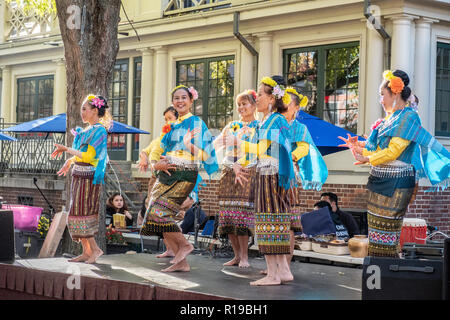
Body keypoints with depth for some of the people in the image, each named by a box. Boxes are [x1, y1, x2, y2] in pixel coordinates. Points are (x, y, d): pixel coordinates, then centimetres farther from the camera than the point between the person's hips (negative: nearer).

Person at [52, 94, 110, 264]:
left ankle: (94, 249, -1)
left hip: (88, 177, -9)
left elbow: (88, 156, -18)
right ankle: (86, 251, 12)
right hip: (79, 176, 9)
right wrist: (70, 162, 11)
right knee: (79, 212, 8)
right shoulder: (87, 130, 15)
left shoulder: (99, 131, -12)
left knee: (81, 213, -8)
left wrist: (66, 149, -12)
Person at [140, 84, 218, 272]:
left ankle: (184, 244, -3)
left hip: (184, 177, -7)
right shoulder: (171, 126, 19)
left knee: (159, 212, -19)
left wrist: (190, 144, -24)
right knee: (163, 216, 0)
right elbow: (157, 151, 18)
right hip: (166, 175, 7)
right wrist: (157, 164, 0)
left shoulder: (197, 123, -1)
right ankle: (181, 262, 4)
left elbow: (204, 154, -8)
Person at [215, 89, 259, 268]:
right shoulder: (231, 126, 18)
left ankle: (244, 257, -6)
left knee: (243, 213, -13)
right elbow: (215, 144, 23)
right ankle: (237, 255, 7)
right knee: (227, 213, -2)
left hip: (248, 173, -4)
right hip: (229, 172, 4)